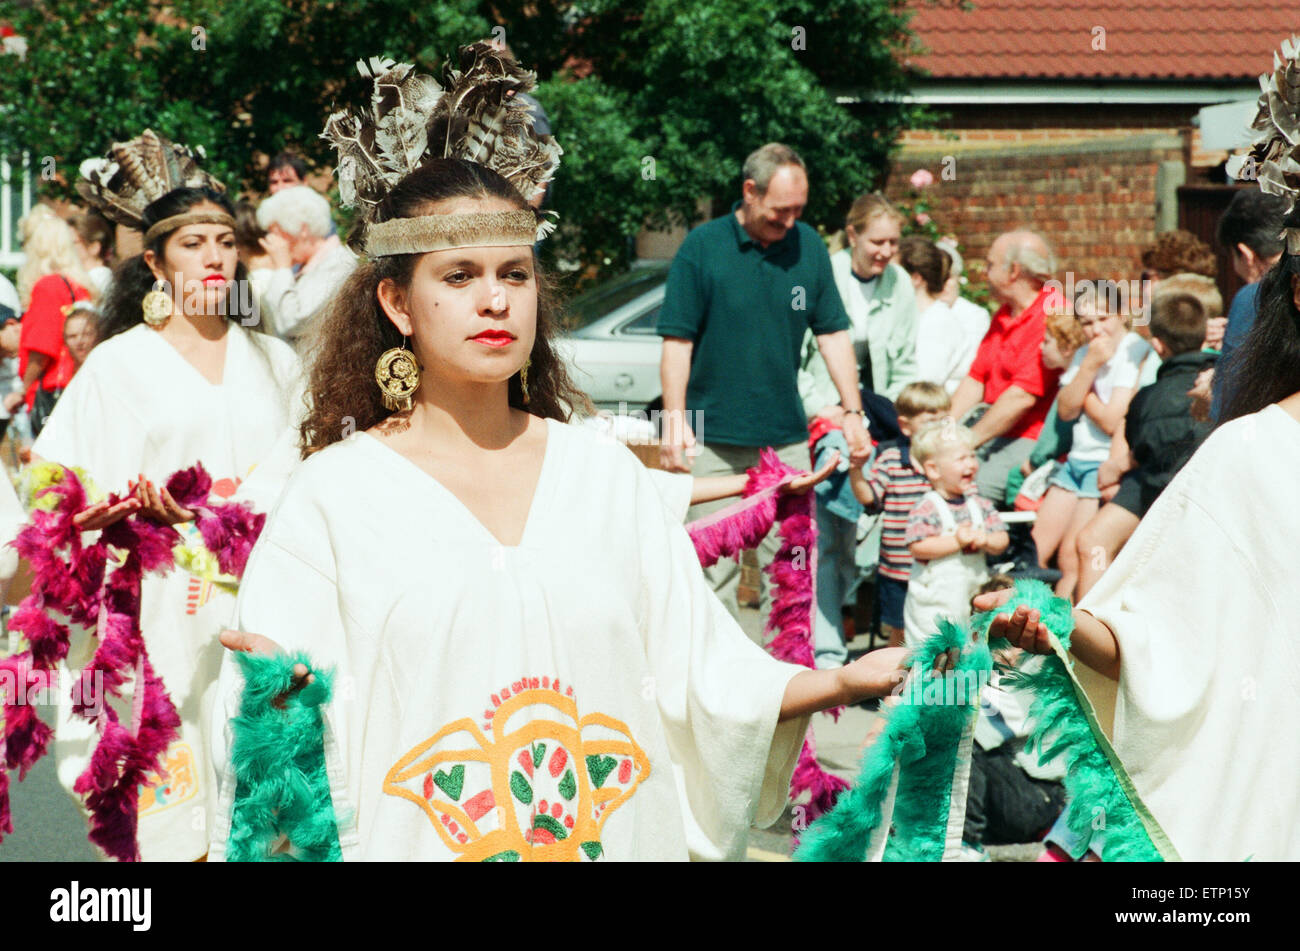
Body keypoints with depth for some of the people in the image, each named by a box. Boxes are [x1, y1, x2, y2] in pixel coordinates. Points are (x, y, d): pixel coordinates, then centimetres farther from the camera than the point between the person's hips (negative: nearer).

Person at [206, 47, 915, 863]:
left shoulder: (607, 473, 5)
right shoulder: (334, 495, -5)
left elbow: (701, 679, 3)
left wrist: (840, 682, -10)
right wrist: (287, 702, -30)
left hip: (613, 839, 3)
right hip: (416, 844, -3)